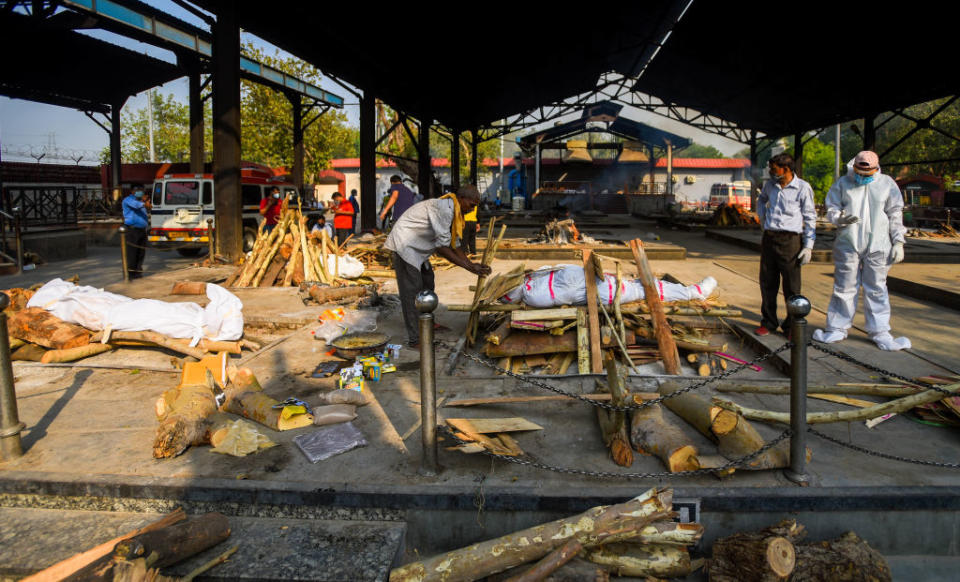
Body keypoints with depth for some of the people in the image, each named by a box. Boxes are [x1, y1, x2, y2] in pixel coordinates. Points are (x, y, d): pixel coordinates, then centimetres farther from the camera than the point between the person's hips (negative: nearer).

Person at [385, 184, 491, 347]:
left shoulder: (454, 212, 7)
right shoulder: (444, 208, -25)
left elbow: (453, 245, 11)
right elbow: (442, 247, -25)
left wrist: (472, 264, 0)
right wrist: (468, 266, -21)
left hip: (417, 248, 11)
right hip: (405, 243, -11)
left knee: (427, 281, 20)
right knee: (412, 290, -10)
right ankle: (414, 338, -7)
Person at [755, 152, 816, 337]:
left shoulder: (803, 188, -5)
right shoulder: (770, 185, 9)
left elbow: (810, 218, -1)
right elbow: (761, 199, 33)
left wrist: (808, 246, -7)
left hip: (790, 239, -4)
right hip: (769, 238, 5)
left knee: (791, 286, 1)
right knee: (767, 283, 8)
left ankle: (791, 326, 11)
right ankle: (769, 322, 19)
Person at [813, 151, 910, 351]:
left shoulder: (887, 184, 6)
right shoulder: (843, 183, 5)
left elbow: (895, 215, 9)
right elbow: (831, 208, 5)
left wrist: (898, 242, 4)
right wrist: (840, 219, -18)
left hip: (878, 246, 0)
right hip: (847, 244, 0)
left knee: (876, 289, 5)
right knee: (844, 287, 3)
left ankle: (880, 333, 12)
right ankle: (837, 329, 13)